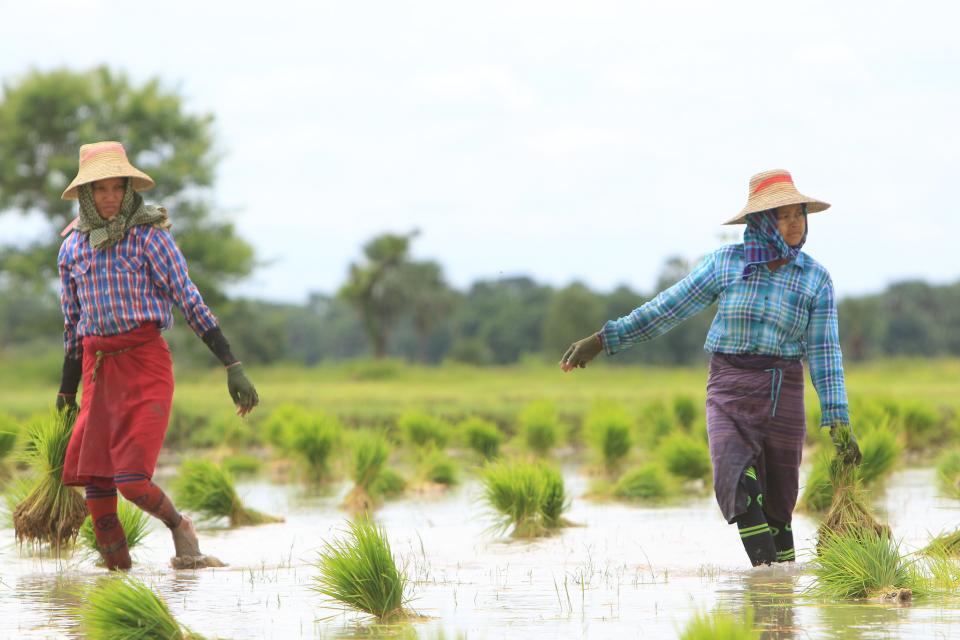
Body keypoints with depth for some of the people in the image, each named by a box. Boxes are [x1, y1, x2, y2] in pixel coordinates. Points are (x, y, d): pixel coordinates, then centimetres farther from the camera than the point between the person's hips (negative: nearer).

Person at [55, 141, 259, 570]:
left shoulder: (149, 236, -3)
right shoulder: (72, 249, 10)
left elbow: (190, 301, -6)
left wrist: (232, 366, -12)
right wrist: (66, 394, 26)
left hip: (145, 361, -5)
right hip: (98, 370, 5)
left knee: (132, 480, -15)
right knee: (94, 485, -2)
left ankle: (179, 528, 15)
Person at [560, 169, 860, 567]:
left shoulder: (816, 279, 0)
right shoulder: (726, 262, 0)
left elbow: (824, 352, -1)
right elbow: (668, 309, 4)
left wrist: (838, 422, -9)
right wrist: (602, 340, 3)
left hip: (783, 395, 1)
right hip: (730, 390, -1)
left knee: (776, 507, 5)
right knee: (738, 486, -26)